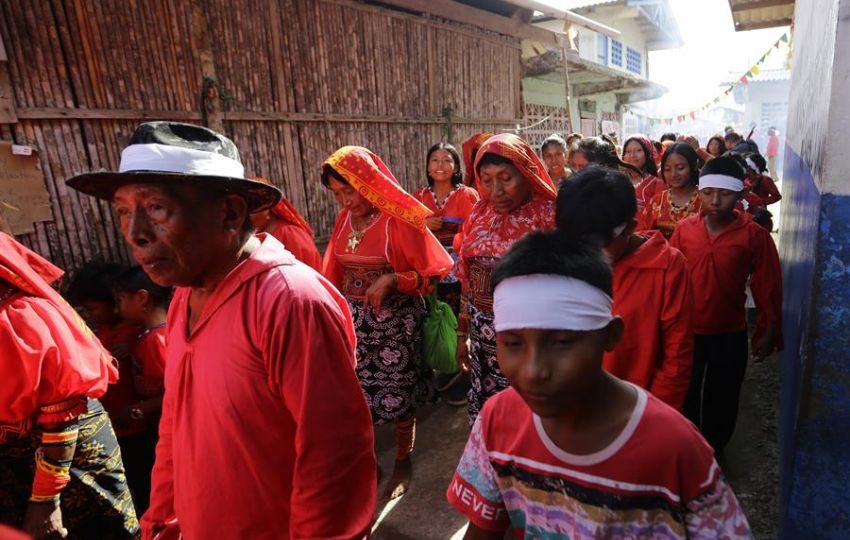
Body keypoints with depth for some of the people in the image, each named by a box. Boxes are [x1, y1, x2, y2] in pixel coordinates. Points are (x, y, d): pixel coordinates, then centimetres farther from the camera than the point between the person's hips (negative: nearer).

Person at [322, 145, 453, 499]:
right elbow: (335, 273, 11)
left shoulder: (399, 219, -15)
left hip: (395, 320, -5)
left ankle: (403, 462, 31)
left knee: (397, 395, 8)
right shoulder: (344, 219, 3)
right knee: (357, 393, 11)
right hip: (353, 318, 5)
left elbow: (434, 270, -13)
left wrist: (391, 280, -24)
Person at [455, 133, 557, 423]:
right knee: (485, 415, 15)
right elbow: (468, 280, 9)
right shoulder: (480, 213, 4)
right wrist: (462, 333, 11)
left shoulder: (550, 215, -11)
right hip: (483, 333, 5)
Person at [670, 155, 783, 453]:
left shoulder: (755, 235, -10)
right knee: (684, 397, 16)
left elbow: (767, 286, -4)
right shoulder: (684, 229, -6)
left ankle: (712, 454, 41)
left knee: (722, 401, 16)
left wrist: (769, 332, -2)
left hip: (730, 335, -1)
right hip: (686, 332, 1)